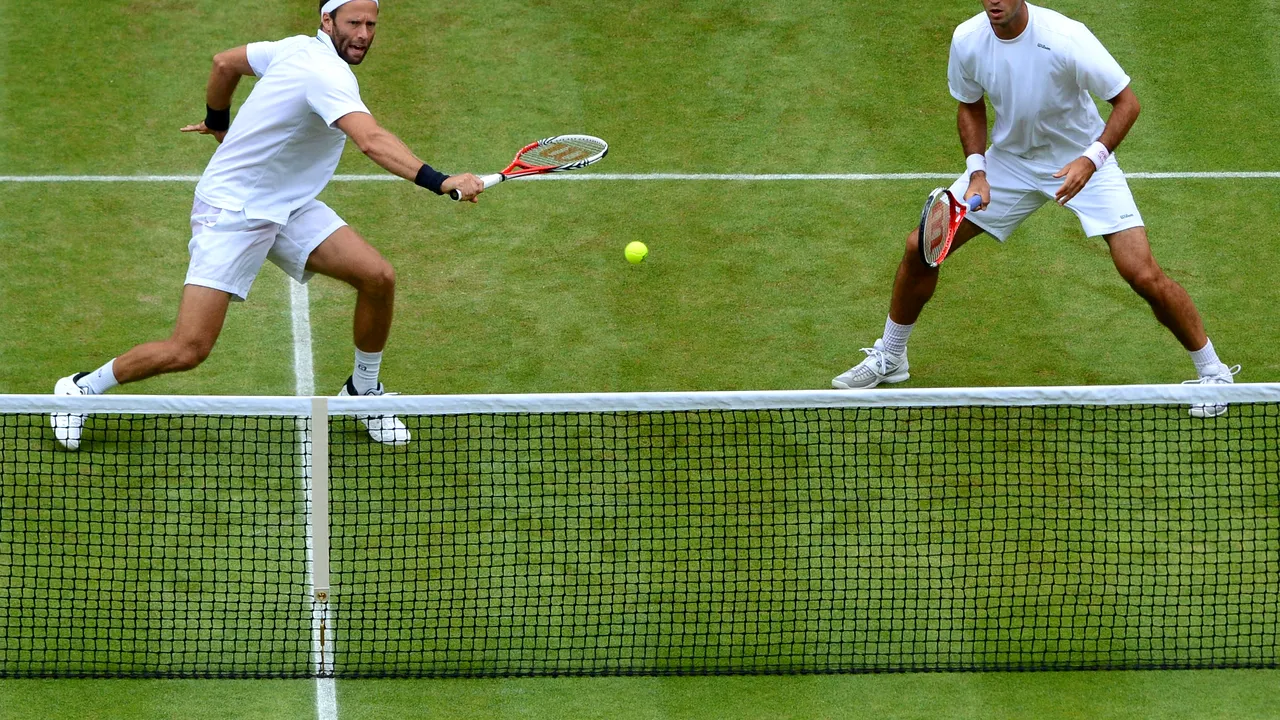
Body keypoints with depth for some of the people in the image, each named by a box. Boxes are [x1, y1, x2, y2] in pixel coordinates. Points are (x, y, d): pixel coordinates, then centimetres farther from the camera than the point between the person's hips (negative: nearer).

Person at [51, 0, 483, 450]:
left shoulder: (298, 49, 2)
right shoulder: (328, 75, -25)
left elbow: (224, 62, 18)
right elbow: (372, 142, -41)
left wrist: (219, 122, 35)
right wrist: (440, 182, -51)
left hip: (286, 208, 9)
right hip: (230, 213, -9)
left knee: (378, 277, -7)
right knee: (188, 350, -14)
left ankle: (363, 391, 15)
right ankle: (81, 389, 9)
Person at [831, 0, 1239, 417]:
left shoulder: (1065, 39, -30)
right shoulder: (967, 40, -15)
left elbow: (1126, 102, -21)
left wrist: (1090, 160, -34)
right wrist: (976, 171, -10)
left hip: (1082, 163, -4)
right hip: (1008, 161, 4)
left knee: (1143, 276, -16)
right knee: (921, 248, 0)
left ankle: (1211, 371, 5)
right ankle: (888, 358, 24)